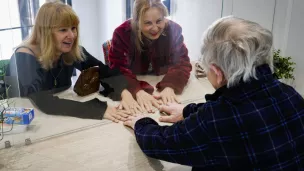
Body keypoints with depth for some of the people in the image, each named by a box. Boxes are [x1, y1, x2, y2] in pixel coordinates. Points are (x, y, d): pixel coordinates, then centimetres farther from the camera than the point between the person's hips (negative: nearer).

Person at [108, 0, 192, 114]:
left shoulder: (173, 30, -16)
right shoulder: (122, 33, -21)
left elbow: (181, 63, -21)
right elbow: (118, 68, -27)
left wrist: (170, 87, -42)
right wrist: (138, 91, -46)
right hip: (136, 82, 0)